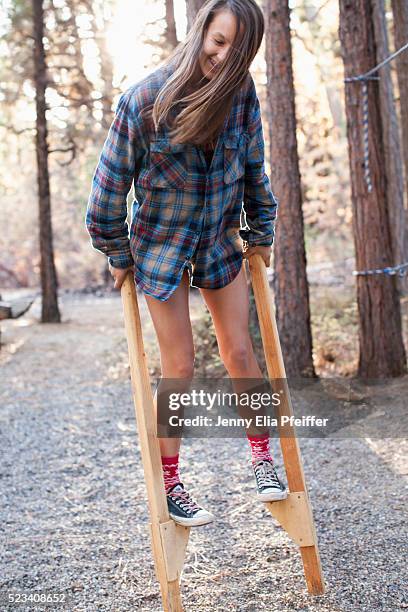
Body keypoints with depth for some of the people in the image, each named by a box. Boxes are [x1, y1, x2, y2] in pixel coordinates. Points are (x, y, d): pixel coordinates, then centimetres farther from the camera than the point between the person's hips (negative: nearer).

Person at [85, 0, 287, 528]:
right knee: (179, 368, 0)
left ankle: (262, 458, 23)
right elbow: (113, 178, -9)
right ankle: (169, 484, 16)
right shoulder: (145, 99, -18)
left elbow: (253, 169, 7)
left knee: (239, 352, 4)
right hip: (161, 245, -3)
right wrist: (116, 251, -3)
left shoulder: (242, 94, -8)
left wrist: (261, 231, 12)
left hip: (221, 238, 3)